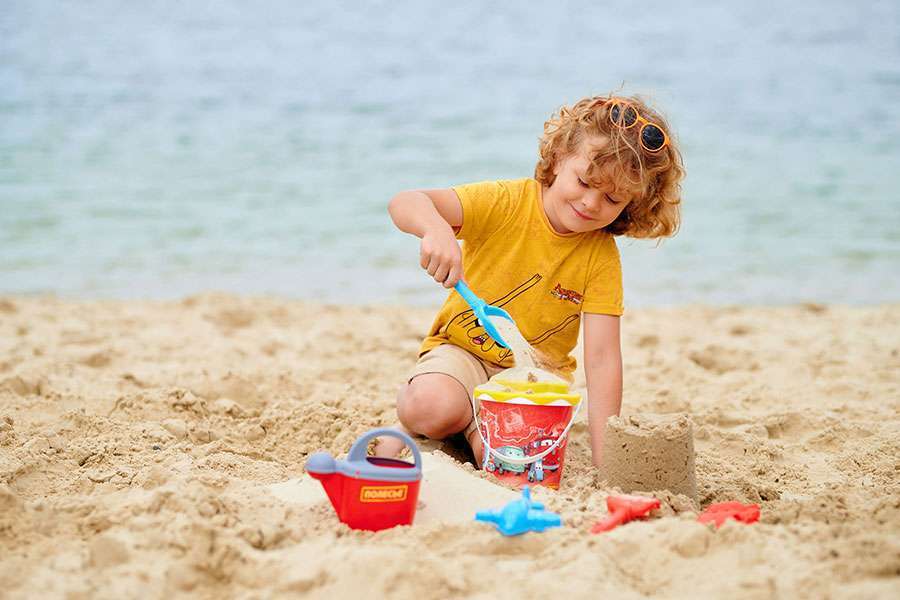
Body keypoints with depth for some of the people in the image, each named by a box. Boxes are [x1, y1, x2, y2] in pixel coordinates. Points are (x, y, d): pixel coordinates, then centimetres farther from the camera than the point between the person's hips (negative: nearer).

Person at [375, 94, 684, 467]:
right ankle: (409, 405, 1)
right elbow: (405, 203, -27)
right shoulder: (507, 203, -16)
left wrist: (604, 458, -24)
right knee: (434, 407, -34)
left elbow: (602, 356, -16)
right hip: (462, 349, -1)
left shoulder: (601, 257, -11)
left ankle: (472, 427, 4)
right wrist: (436, 229, -53)